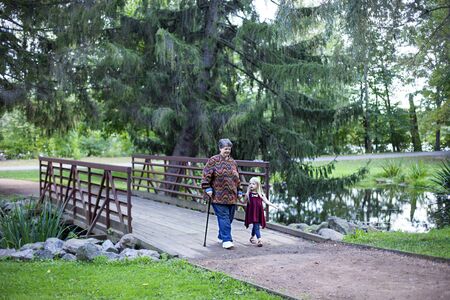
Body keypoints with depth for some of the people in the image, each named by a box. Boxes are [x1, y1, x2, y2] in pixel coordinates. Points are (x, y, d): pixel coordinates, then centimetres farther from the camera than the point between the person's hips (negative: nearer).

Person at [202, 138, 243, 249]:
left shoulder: (233, 162, 16)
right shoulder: (213, 161, -3)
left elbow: (237, 178, 22)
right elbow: (206, 175, -6)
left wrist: (239, 191, 20)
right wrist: (207, 188, -13)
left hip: (232, 196, 6)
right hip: (218, 196, -6)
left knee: (229, 218, 9)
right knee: (224, 217, -9)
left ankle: (222, 236, 26)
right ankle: (226, 240, -8)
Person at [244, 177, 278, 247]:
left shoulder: (261, 194, 3)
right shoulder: (248, 194, 0)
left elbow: (266, 201, 1)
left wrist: (274, 206, -7)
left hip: (258, 213, 3)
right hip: (252, 212, -3)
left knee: (255, 225, 13)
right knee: (256, 226, -10)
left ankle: (252, 237, 33)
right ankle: (259, 239, -12)